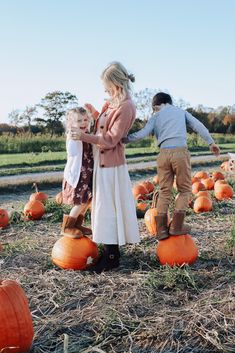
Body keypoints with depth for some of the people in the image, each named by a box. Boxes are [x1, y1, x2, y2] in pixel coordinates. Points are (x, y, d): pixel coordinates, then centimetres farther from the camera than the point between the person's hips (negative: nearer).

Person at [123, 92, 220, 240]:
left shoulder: (156, 116, 16)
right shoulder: (181, 111, 20)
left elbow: (142, 133, 3)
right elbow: (198, 126, 11)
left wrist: (122, 139, 9)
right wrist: (211, 142, 13)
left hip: (164, 153, 1)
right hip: (180, 151, -1)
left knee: (165, 191, 11)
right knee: (185, 189, 11)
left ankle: (162, 229, 5)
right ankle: (176, 226, 3)